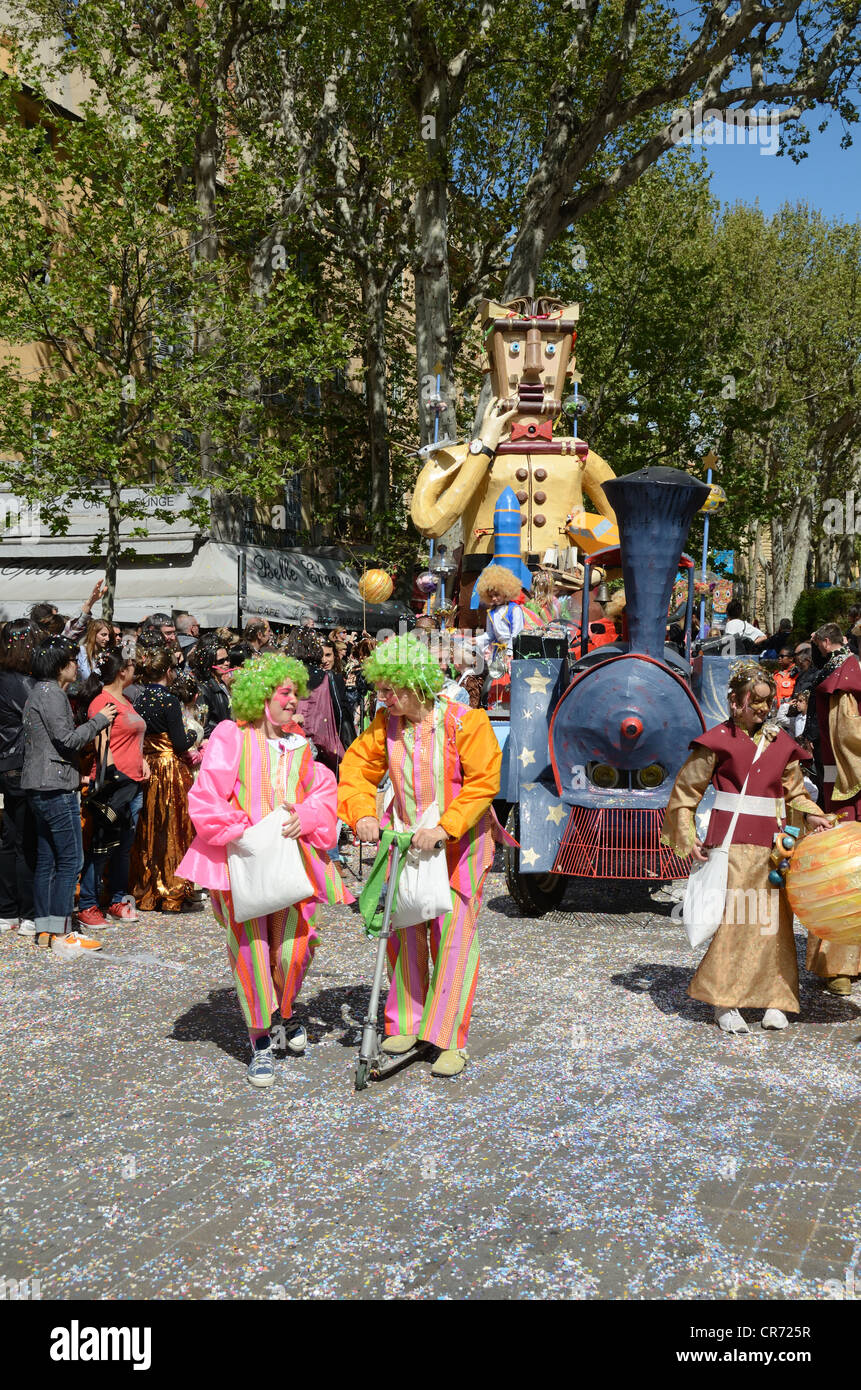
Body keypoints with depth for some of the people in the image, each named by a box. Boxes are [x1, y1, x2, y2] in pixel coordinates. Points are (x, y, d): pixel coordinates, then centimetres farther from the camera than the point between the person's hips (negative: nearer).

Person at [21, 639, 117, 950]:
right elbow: (67, 740, -17)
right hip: (56, 786, -11)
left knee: (47, 859, 12)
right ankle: (62, 931, -5)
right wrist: (99, 720, -6)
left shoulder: (39, 692, 19)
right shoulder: (51, 693, -12)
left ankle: (44, 927, 16)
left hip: (39, 787, 11)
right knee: (70, 859, -7)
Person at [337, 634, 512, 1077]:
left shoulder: (466, 722, -18)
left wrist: (444, 828, -28)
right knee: (405, 932, 9)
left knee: (455, 937, -4)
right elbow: (357, 766, 2)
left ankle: (451, 1042, 5)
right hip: (409, 842, 5)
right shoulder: (386, 723, -2)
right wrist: (362, 813, -15)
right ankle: (406, 1024, 26)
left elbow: (483, 783, -20)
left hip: (461, 843, -5)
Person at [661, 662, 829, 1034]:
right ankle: (723, 1002, 6)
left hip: (771, 846, 4)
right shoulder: (719, 739, -1)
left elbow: (794, 791, 20)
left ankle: (774, 1000, 17)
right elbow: (685, 791, 2)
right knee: (731, 917, -4)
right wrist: (688, 838, -4)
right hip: (730, 843, -4)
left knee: (773, 919, 6)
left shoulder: (781, 742, 12)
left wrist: (811, 815, 0)